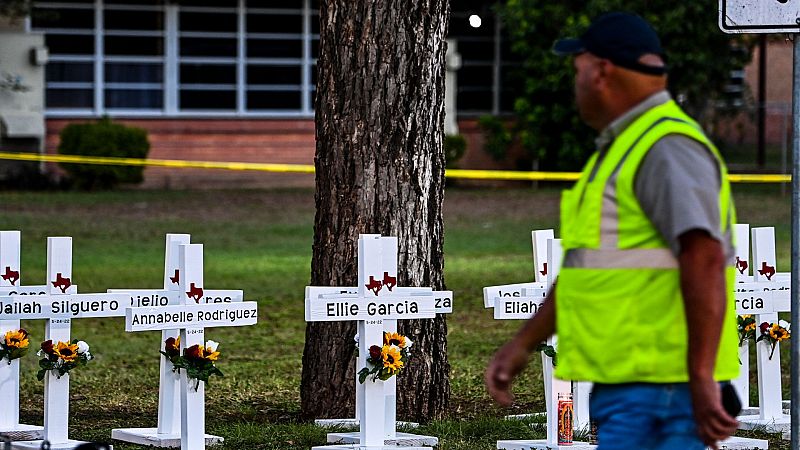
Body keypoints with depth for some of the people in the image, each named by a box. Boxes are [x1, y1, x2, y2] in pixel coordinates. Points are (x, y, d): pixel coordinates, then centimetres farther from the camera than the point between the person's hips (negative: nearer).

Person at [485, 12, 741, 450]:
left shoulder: (668, 149, -15)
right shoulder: (624, 151, 20)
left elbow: (705, 260, -26)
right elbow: (588, 264, 27)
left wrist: (702, 379, -30)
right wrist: (522, 344, 21)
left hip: (659, 391, -10)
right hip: (631, 387, 10)